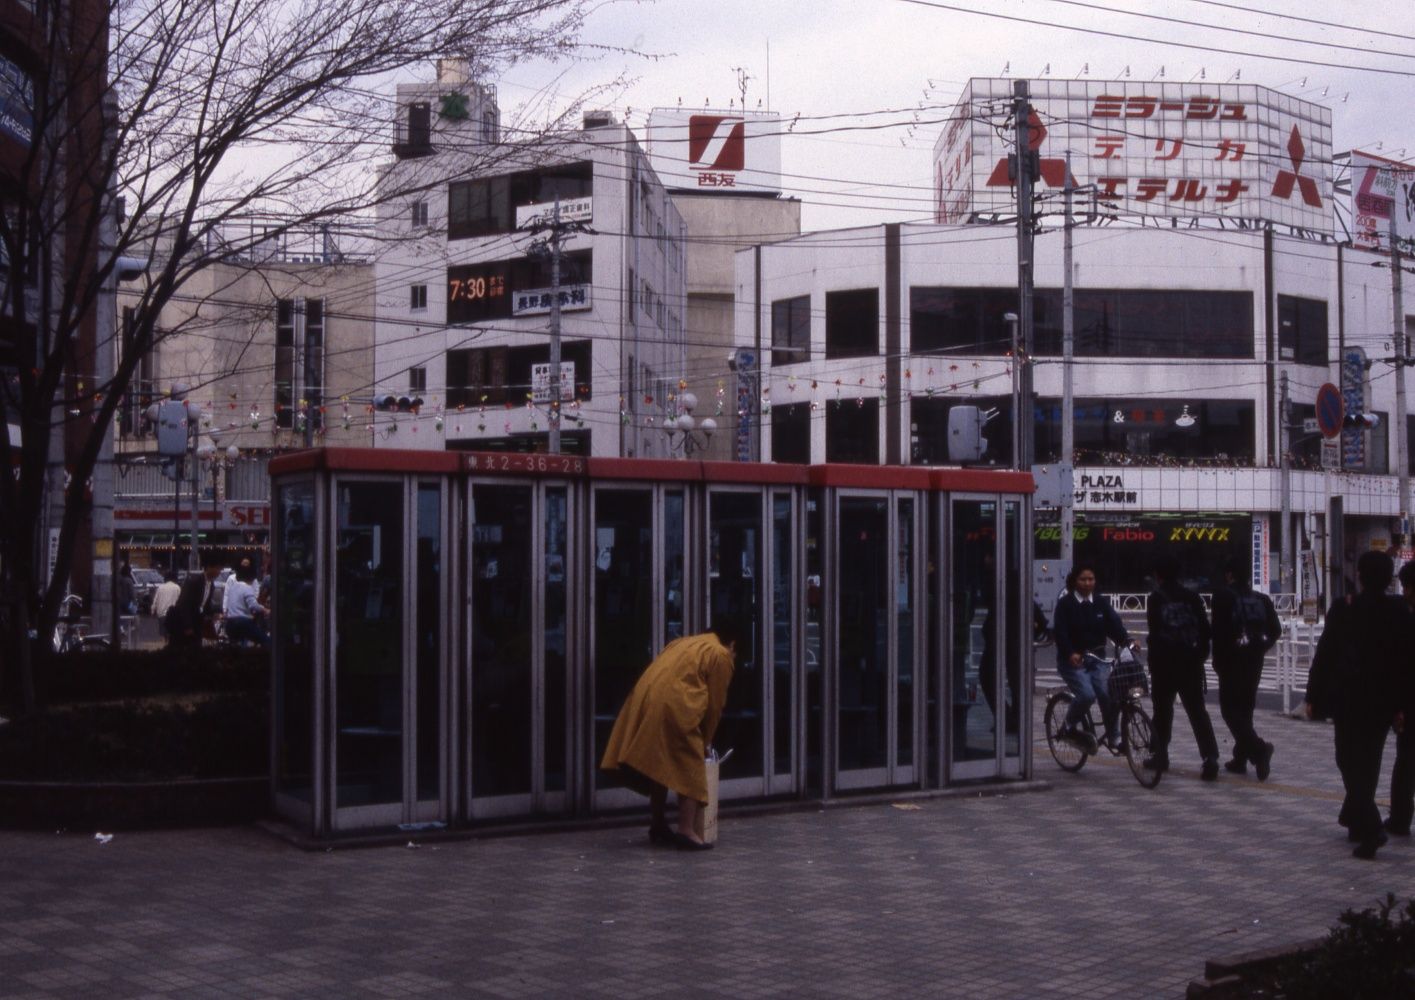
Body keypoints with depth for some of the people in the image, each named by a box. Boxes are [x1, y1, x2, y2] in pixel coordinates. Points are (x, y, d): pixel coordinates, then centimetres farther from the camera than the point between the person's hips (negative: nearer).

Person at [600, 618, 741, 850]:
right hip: (672, 708, -7)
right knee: (689, 768, 1)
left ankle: (658, 826, 25)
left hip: (643, 703, 7)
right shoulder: (721, 655, 9)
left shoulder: (682, 642, 30)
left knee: (659, 766, 19)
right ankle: (686, 831, -6)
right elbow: (714, 704, 7)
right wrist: (705, 742, 19)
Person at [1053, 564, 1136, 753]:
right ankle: (1069, 727, 3)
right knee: (1087, 695, -23)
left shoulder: (1101, 602, 7)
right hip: (1072, 660, -3)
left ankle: (1113, 737, 2)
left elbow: (1114, 625, -4)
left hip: (1097, 659, 3)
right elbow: (1059, 632, -13)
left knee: (1109, 694, -17)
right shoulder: (1065, 603, -4)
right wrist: (1071, 653, -30)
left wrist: (1127, 641, -24)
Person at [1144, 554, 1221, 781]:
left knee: (1163, 709, 12)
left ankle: (1160, 755, 20)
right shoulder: (1192, 597, 5)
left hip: (1164, 663, -3)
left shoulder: (1156, 599, -5)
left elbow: (1154, 632, -10)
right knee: (1197, 710, 3)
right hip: (1190, 663, 3)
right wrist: (1202, 654, 17)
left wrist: (1153, 664, -5)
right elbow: (1204, 628, 5)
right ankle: (1210, 759, -10)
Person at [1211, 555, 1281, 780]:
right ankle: (1241, 758, 18)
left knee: (1230, 709, -2)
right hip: (1254, 660, 6)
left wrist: (1218, 660, -7)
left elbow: (1219, 630, -14)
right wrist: (1260, 648, 14)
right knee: (1245, 707, 15)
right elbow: (1275, 629, 5)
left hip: (1232, 660, -6)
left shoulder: (1224, 596, -8)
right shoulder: (1261, 599, 8)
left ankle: (1258, 748, -21)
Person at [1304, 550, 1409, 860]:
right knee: (1369, 762, 16)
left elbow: (1324, 654, -8)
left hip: (1348, 699, -3)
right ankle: (1356, 819, 29)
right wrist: (1401, 703, 6)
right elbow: (1405, 658, -1)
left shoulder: (1344, 609, -10)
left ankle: (1370, 827, -13)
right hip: (1383, 701, 3)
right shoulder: (1400, 611, -3)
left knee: (1351, 762, 2)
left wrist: (1313, 696, -1)